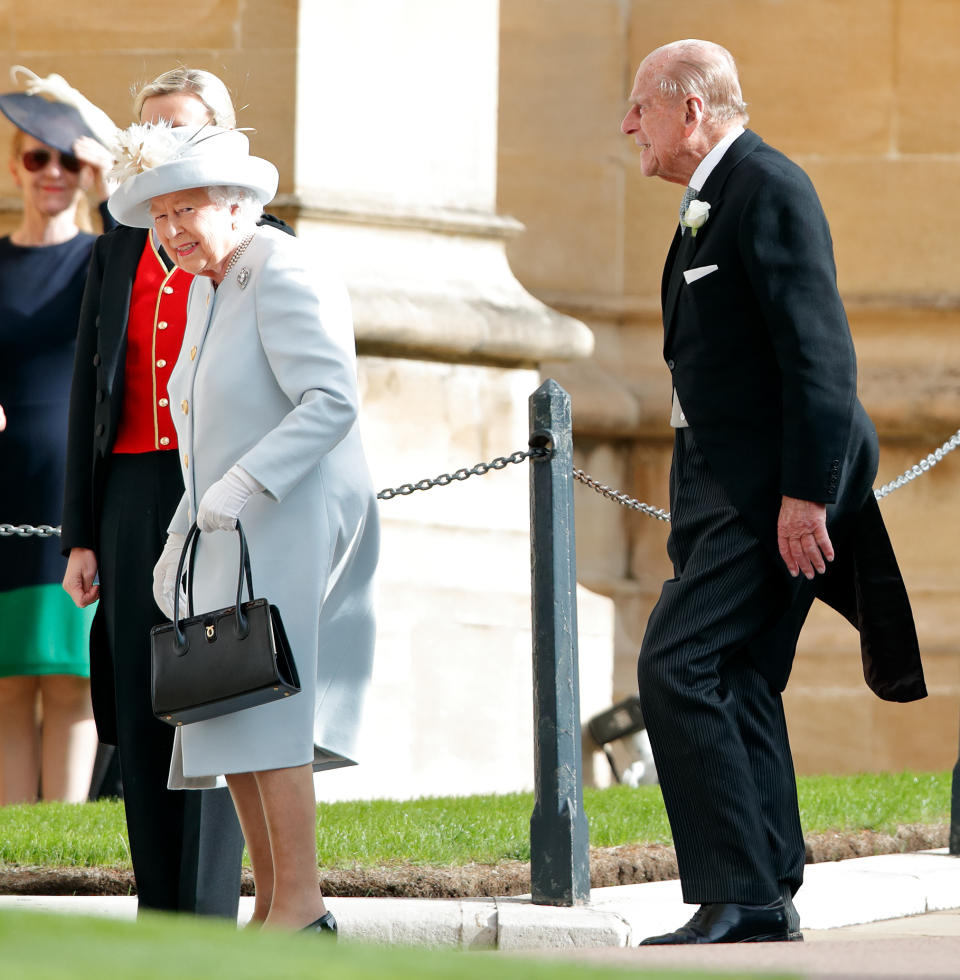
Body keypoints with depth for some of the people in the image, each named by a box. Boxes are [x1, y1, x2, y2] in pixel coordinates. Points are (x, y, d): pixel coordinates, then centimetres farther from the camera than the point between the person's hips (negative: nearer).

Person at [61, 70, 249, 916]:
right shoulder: (119, 252, 15)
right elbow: (88, 393, 15)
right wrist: (81, 534, 9)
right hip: (134, 494, 5)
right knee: (140, 715, 3)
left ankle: (208, 921, -10)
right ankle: (159, 917, 7)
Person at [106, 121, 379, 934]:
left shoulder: (285, 276, -12)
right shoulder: (207, 290, 17)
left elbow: (332, 401, -22)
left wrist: (243, 486, -28)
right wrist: (180, 545, 21)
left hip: (292, 527, -10)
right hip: (233, 535, 10)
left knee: (262, 710, -14)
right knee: (231, 721, 6)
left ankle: (302, 904, -15)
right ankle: (273, 908, 9)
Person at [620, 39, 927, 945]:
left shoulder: (769, 190, -13)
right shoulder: (711, 200, 19)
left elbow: (818, 350, -20)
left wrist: (805, 493, -24)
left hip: (771, 485, -11)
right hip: (723, 482, 11)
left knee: (676, 668, -16)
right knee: (737, 683, 9)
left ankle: (737, 899, -17)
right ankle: (767, 904, 12)